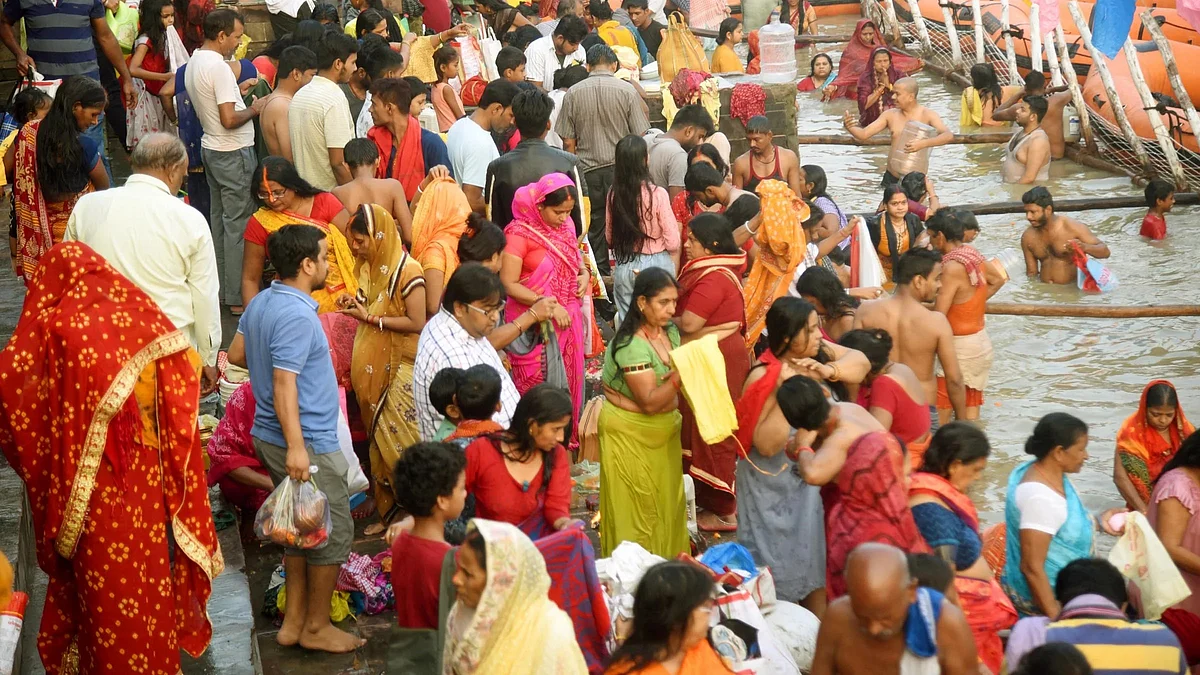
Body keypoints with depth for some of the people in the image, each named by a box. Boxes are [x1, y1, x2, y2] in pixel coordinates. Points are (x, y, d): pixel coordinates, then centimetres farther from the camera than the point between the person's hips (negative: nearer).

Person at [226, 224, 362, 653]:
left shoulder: (260, 303, 6)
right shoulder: (297, 316, -22)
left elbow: (236, 354, 19)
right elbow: (283, 385, -27)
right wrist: (296, 448, -30)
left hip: (269, 436, 10)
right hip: (307, 441, -10)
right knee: (333, 532, 3)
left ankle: (294, 621, 24)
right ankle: (317, 628, 12)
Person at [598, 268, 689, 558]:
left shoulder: (670, 331, 1)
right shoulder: (632, 346, -23)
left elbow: (670, 388, 4)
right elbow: (650, 402, -24)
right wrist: (681, 373, -34)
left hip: (663, 430, 7)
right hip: (631, 434, -7)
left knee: (667, 500, 13)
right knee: (638, 508, 1)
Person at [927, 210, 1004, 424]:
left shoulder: (952, 267, -22)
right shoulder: (973, 254, 3)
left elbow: (938, 316, -24)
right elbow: (998, 280, 22)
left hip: (960, 346, -9)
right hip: (980, 340, 9)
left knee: (940, 413, -4)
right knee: (970, 406, 14)